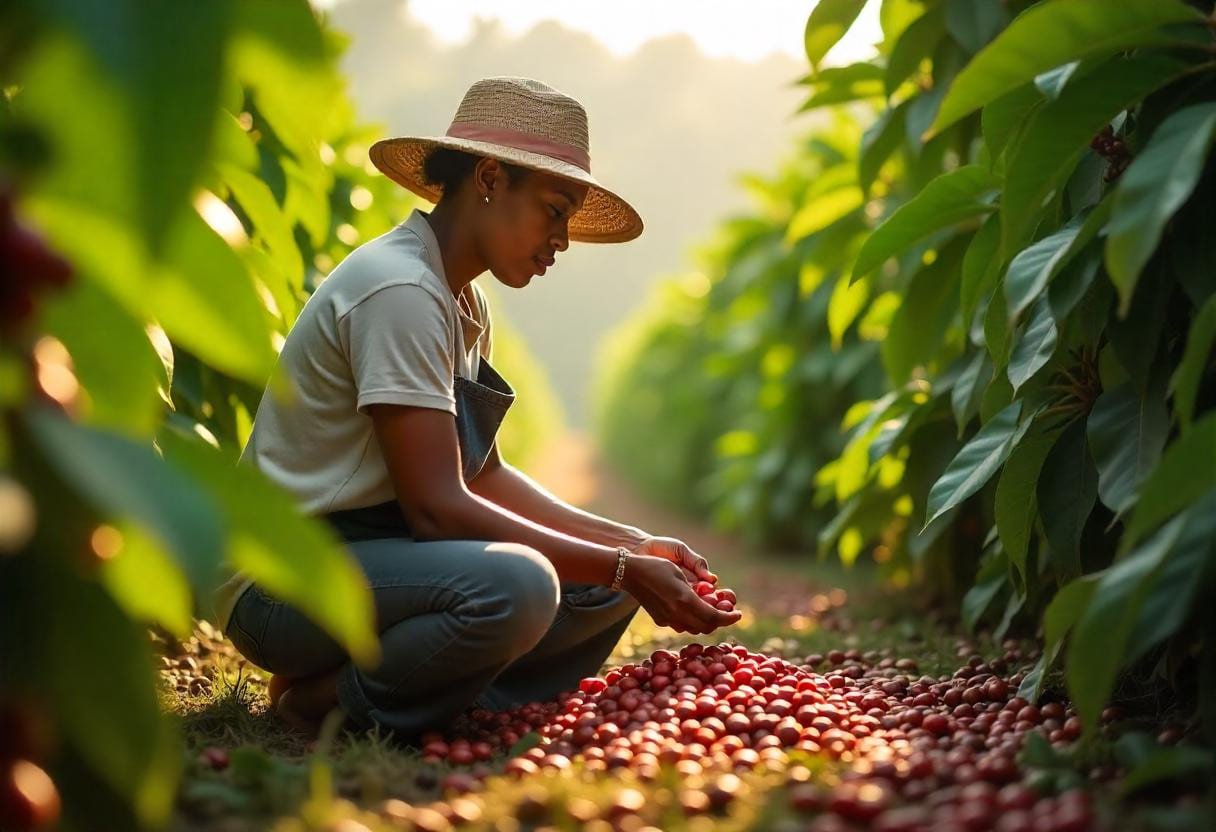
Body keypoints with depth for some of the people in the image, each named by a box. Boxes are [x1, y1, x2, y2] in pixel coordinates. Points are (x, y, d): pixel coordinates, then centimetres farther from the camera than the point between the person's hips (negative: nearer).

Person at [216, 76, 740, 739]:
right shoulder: (399, 291, -19)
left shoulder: (462, 304, 12)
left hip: (376, 550, 10)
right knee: (514, 585, -35)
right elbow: (437, 507, -24)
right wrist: (624, 569, -21)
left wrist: (635, 547, 2)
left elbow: (484, 476, 12)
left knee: (606, 581, 3)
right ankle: (324, 701, -12)